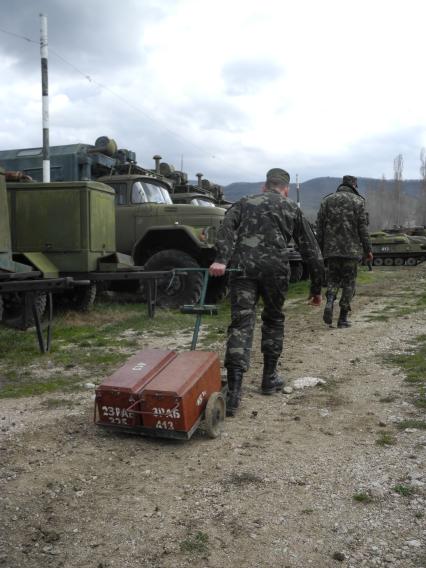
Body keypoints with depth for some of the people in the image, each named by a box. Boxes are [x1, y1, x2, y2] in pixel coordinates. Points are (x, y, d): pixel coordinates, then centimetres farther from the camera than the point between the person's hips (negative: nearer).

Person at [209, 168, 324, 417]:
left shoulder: (244, 203, 24)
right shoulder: (292, 209, 23)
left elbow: (227, 227, 1)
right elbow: (312, 251, 21)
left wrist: (221, 259, -12)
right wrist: (317, 288, 28)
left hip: (242, 266, 0)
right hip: (275, 268, 0)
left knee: (241, 323, -2)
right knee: (274, 320, 22)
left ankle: (234, 392, -13)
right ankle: (270, 378, 30)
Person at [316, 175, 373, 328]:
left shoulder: (327, 200, 7)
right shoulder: (357, 201, 0)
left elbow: (319, 228, 5)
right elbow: (363, 228, -4)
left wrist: (320, 249, 11)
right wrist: (368, 250, 3)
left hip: (331, 249, 2)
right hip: (351, 250, -2)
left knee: (332, 279, 14)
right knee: (349, 282, 7)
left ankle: (330, 302, -15)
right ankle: (343, 318, 7)